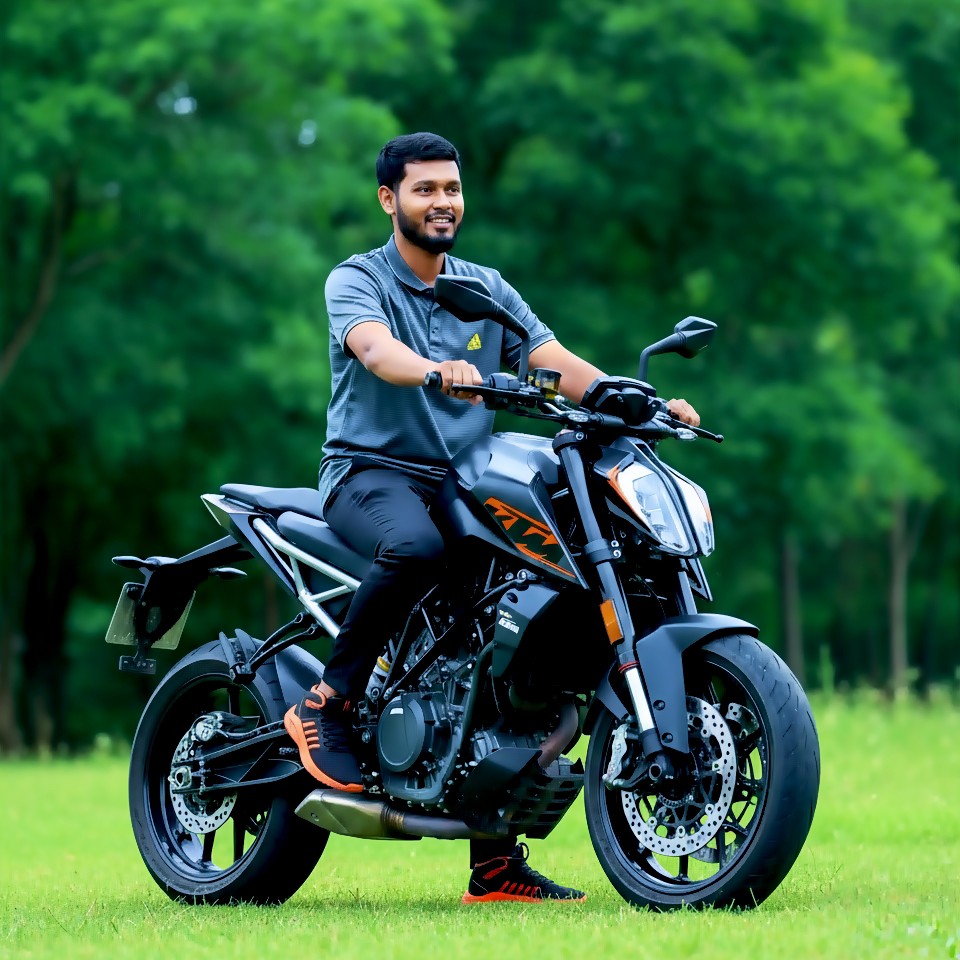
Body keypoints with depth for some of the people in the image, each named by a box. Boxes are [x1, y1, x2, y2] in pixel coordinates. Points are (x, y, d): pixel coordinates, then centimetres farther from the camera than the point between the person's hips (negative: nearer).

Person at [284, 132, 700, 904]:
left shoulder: (486, 289, 16)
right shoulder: (356, 282, 0)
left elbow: (555, 361, 4)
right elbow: (376, 348, -22)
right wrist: (436, 372, -45)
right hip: (371, 472, -6)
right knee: (416, 545, -40)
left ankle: (496, 866, 1)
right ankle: (327, 703, -22)